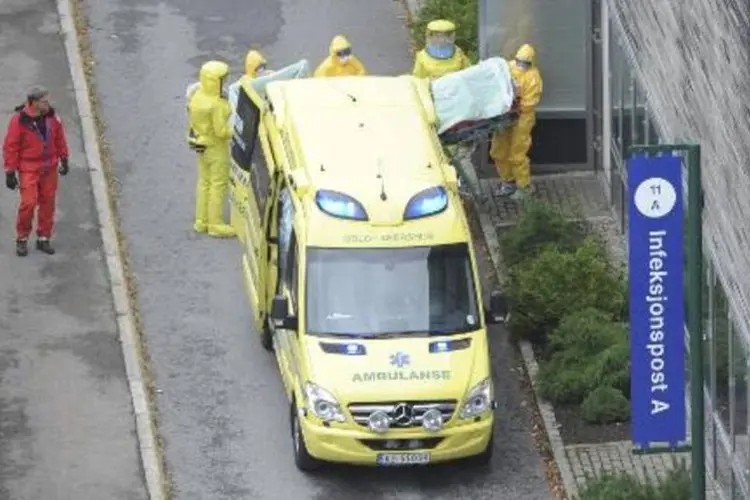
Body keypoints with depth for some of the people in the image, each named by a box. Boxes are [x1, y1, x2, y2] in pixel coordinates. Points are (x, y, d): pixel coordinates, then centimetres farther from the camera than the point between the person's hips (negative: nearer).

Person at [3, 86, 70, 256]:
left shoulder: (52, 117, -2)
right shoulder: (20, 120, -16)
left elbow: (60, 139, 13)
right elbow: (10, 146, -11)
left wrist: (64, 159, 17)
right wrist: (10, 172, -10)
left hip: (49, 168, 5)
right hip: (28, 170, -5)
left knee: (48, 203, 8)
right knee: (28, 203, -12)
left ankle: (44, 238, 22)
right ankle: (22, 239, 7)